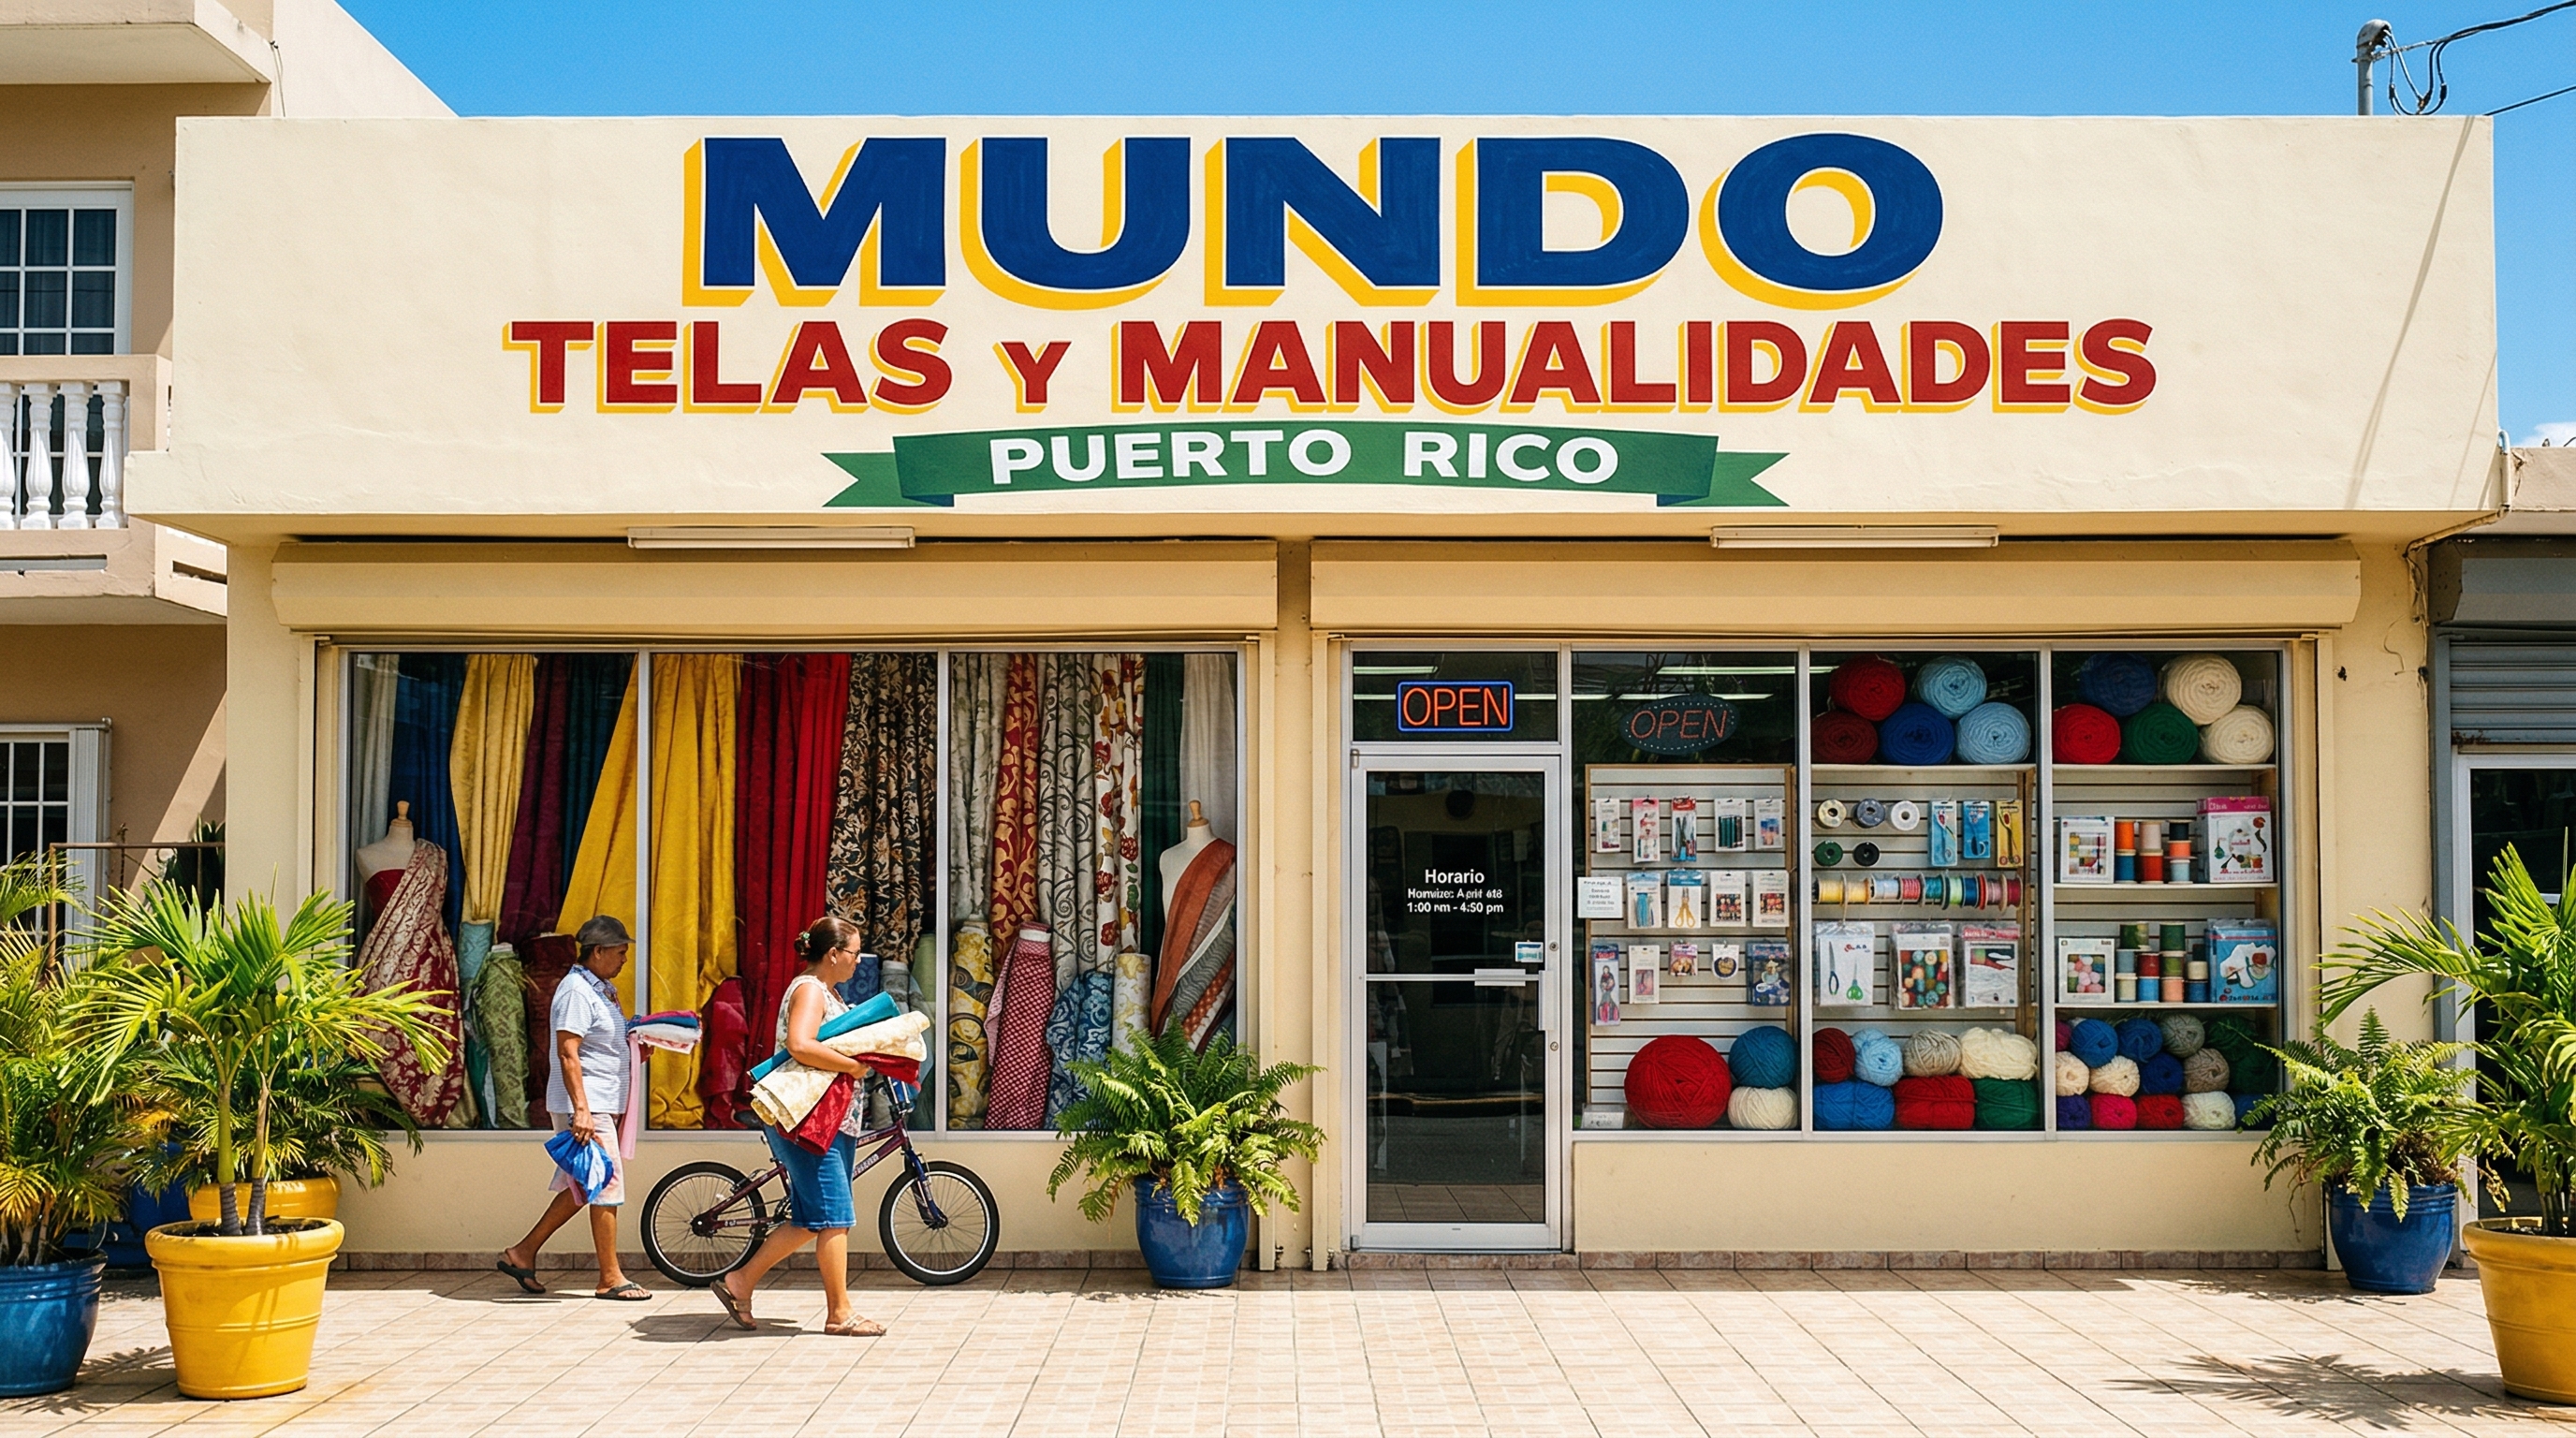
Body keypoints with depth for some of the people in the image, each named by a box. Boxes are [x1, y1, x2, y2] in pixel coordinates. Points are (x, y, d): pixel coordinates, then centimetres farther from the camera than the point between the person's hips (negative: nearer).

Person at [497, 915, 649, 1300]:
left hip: (603, 1103, 10)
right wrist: (580, 1109, -27)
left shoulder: (603, 989, 17)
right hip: (585, 1106, -10)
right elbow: (568, 1053, -21)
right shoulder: (576, 990, -14)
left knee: (582, 1187, 13)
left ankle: (523, 1253, 21)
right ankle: (610, 1278, 0)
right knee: (607, 1184, -7)